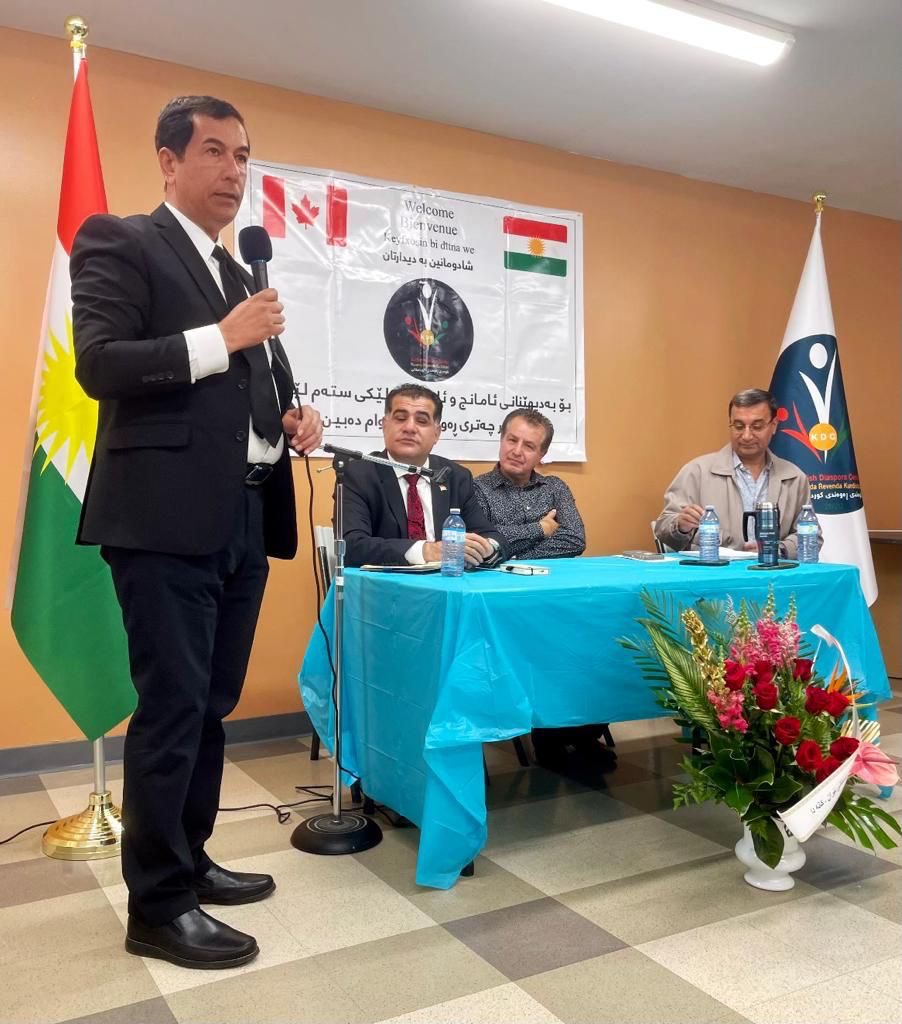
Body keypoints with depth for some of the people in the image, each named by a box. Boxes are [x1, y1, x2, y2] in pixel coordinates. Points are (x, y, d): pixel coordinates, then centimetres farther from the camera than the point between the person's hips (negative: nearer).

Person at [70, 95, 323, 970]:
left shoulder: (244, 275, 21)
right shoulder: (118, 242, 0)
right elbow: (98, 364, -13)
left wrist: (292, 418, 4)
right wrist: (221, 338, -16)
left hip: (244, 517, 8)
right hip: (166, 518, -7)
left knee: (211, 706, 14)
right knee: (172, 709, -3)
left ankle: (187, 862, 29)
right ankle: (156, 905, 11)